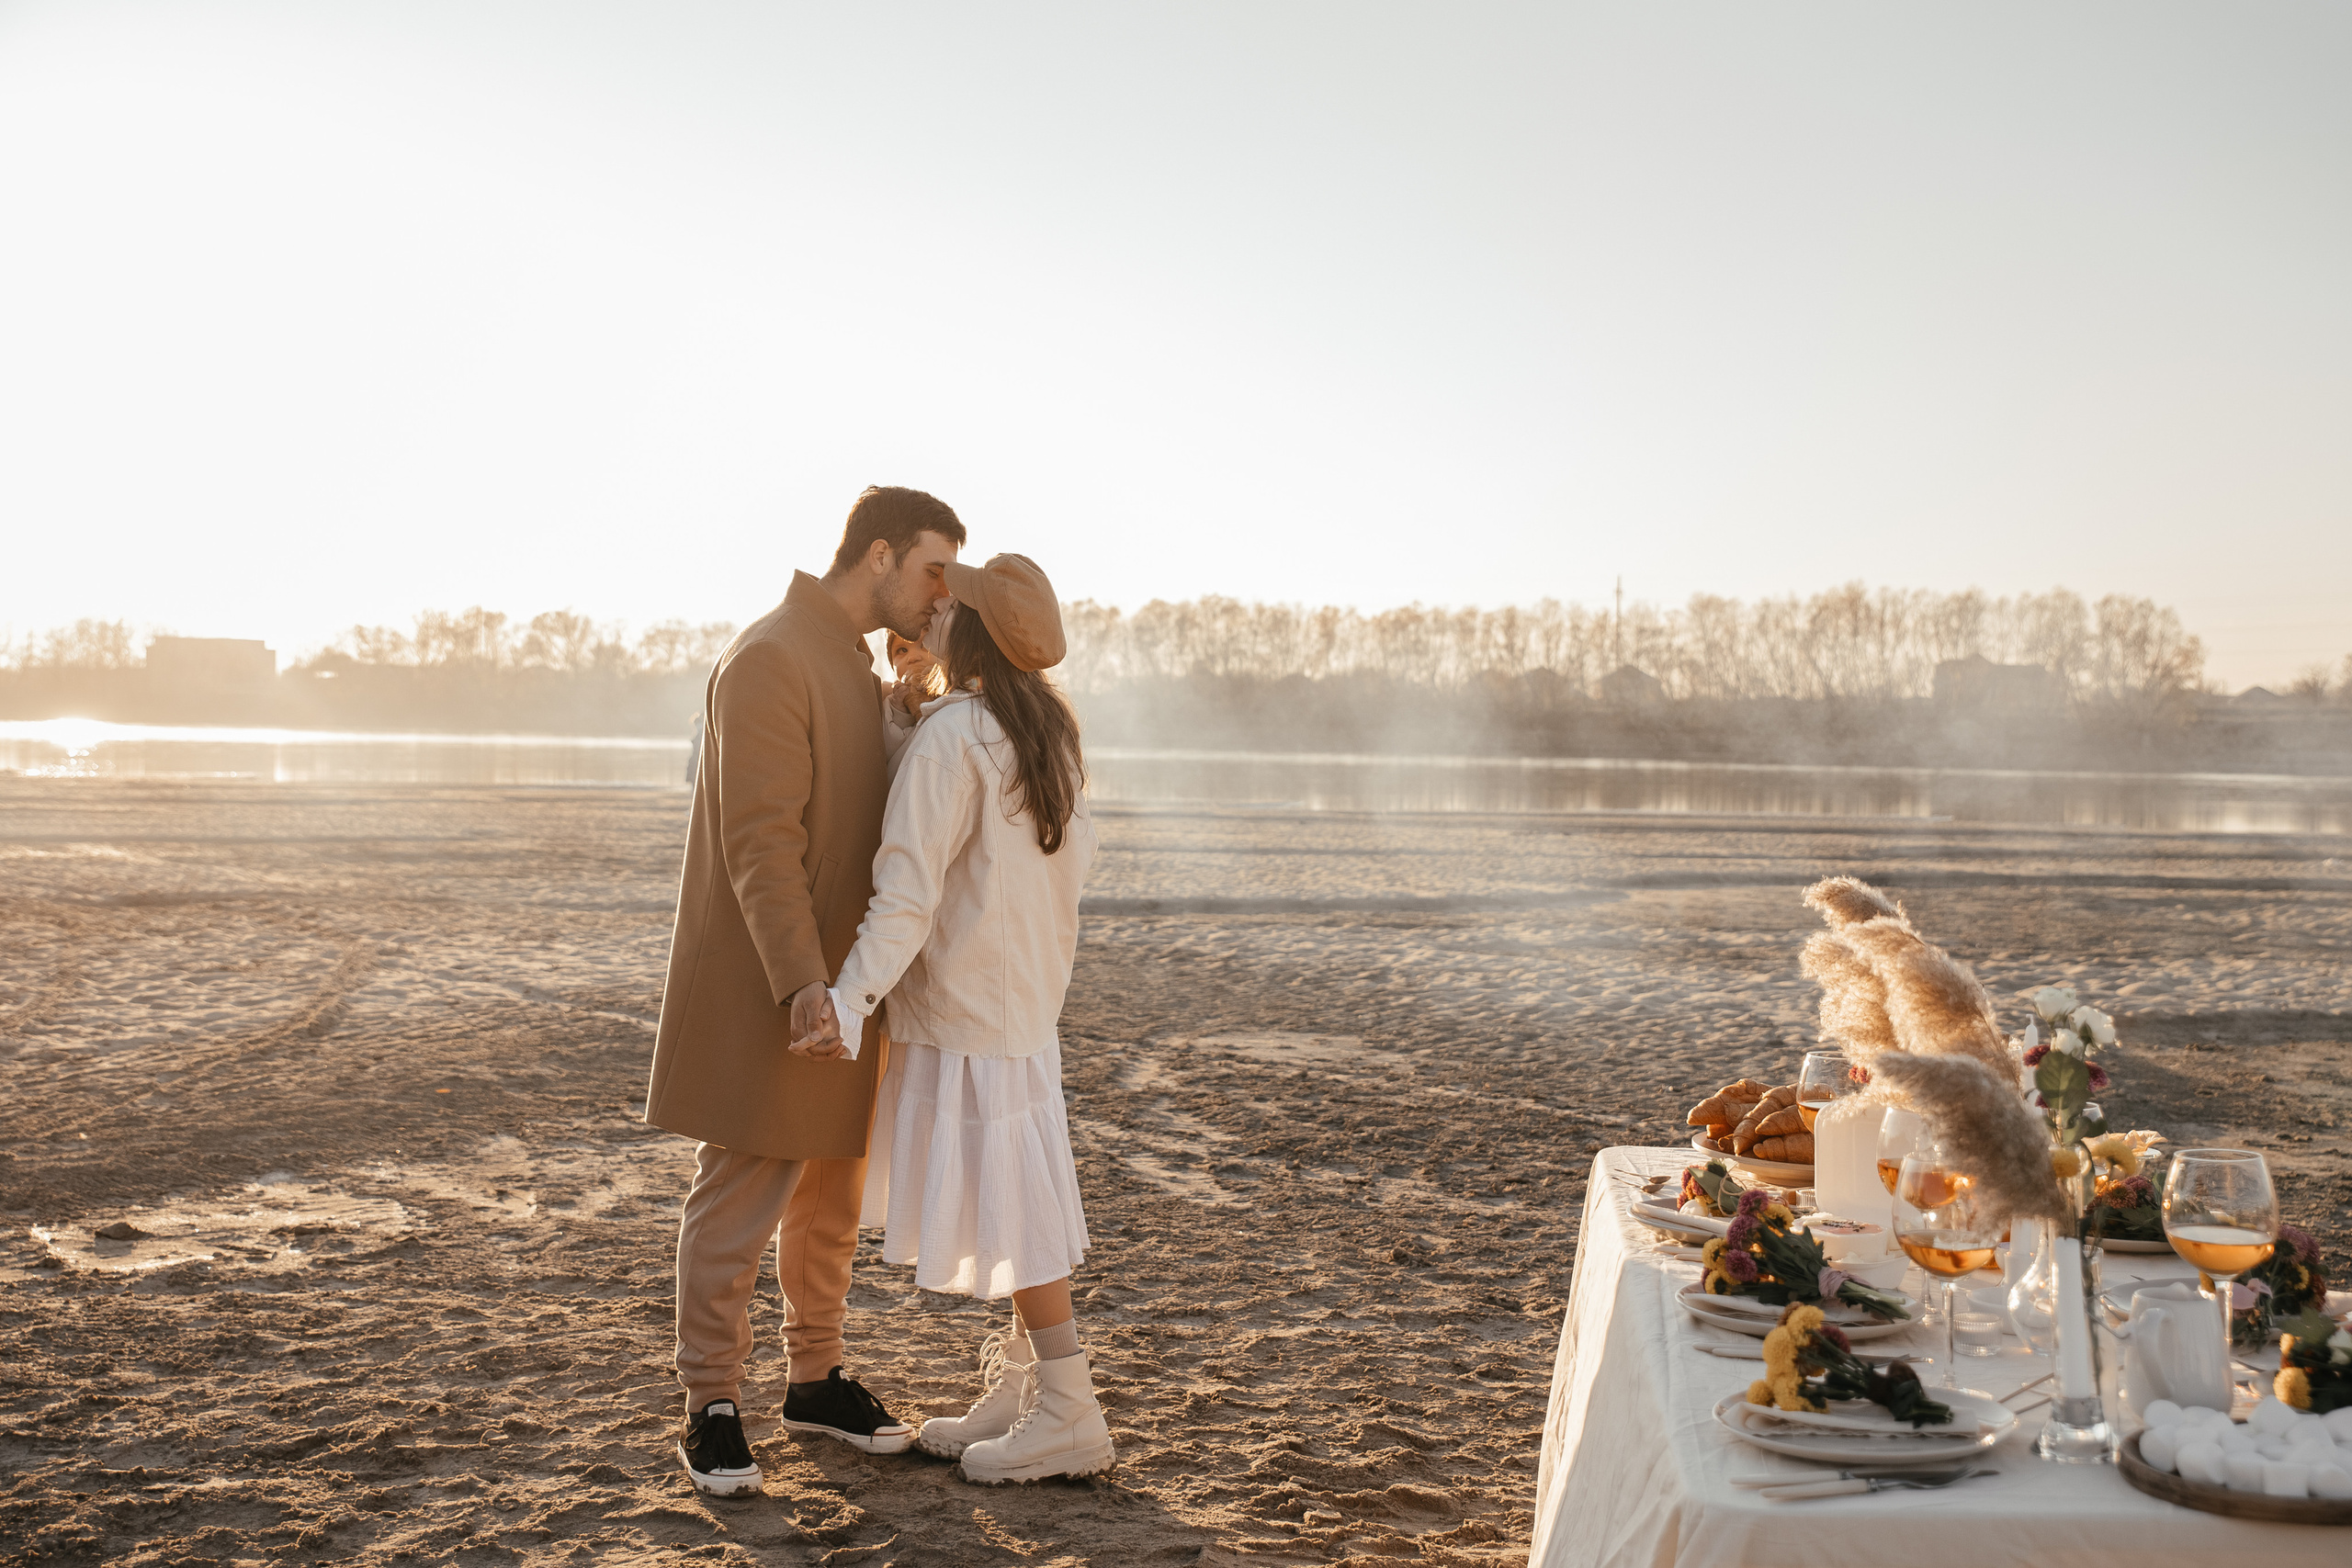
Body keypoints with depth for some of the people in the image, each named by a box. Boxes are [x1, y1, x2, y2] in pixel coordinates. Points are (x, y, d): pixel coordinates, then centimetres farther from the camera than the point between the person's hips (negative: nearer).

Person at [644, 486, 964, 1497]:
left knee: (830, 1192, 16)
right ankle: (713, 1412, 11)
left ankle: (815, 1378, 29)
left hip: (837, 977, 9)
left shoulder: (854, 666, 14)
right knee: (739, 1199, 0)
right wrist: (802, 982, -29)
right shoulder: (769, 659, -17)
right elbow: (759, 841, -24)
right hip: (765, 991, -9)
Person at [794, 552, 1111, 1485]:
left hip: (965, 1002, -9)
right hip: (1027, 993, 9)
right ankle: (1018, 1388, 22)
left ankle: (1070, 1416, 4)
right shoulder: (1050, 732, 7)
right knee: (1014, 1198, 14)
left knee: (1010, 1206, -3)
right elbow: (1073, 859, 15)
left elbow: (909, 885, -24)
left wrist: (851, 997, -26)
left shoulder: (950, 735, -18)